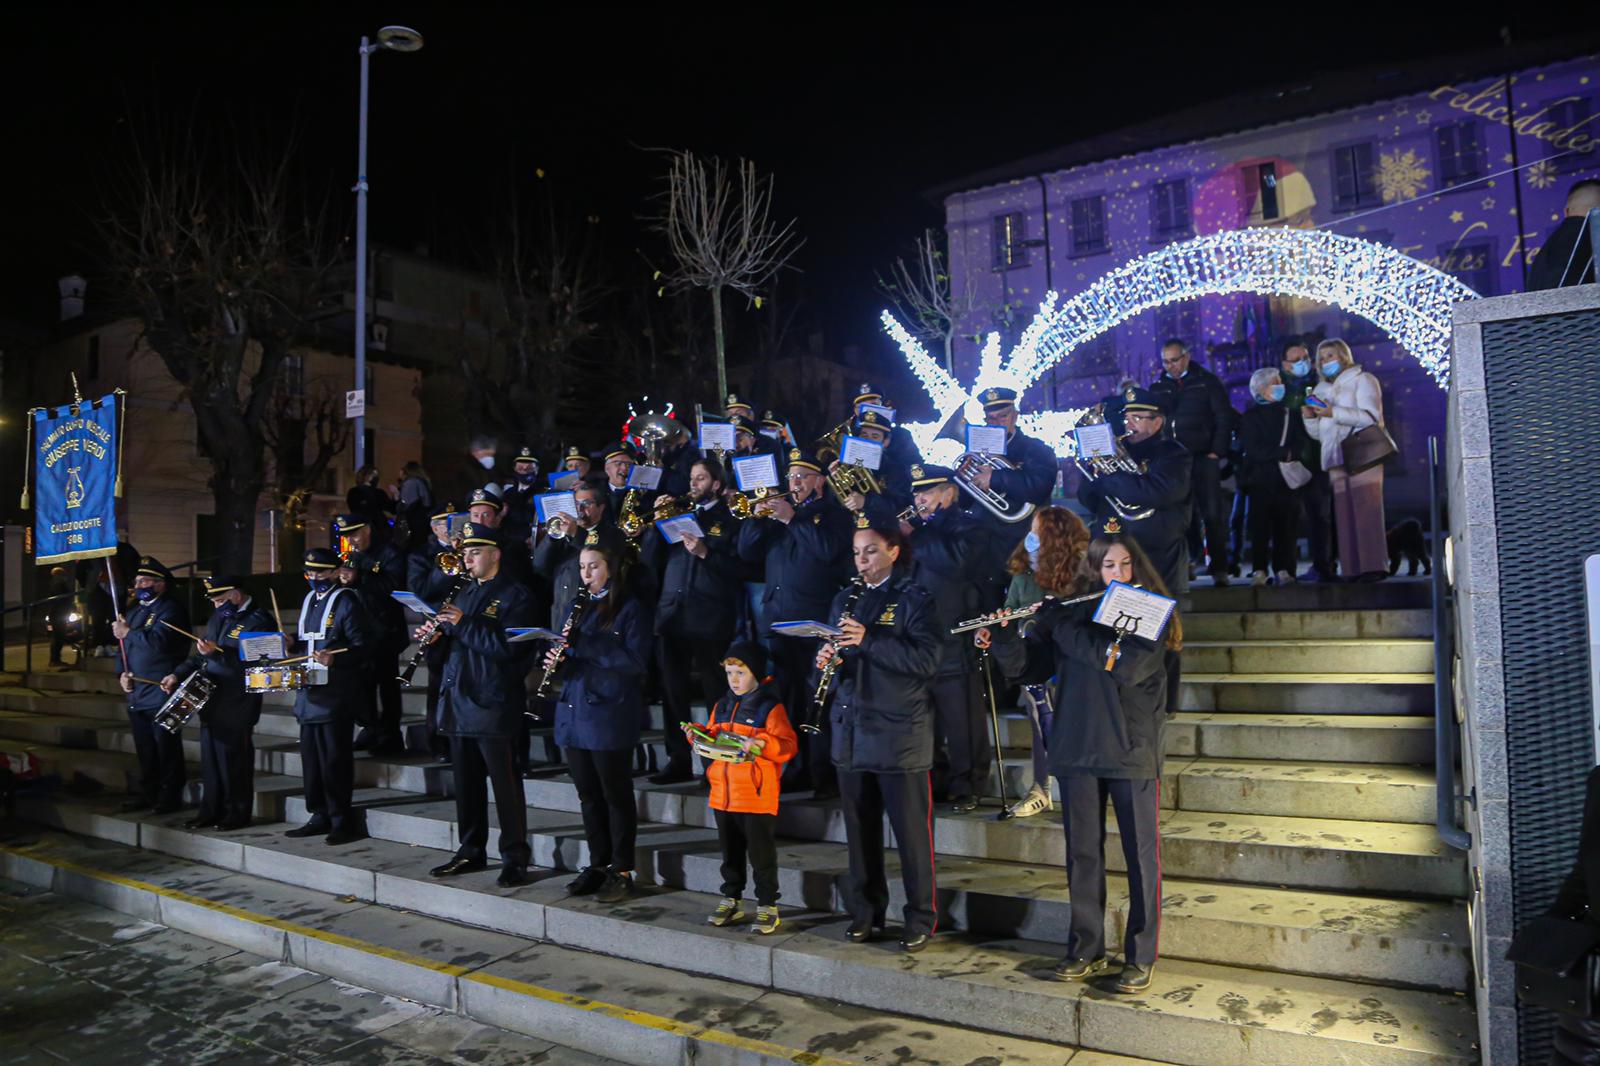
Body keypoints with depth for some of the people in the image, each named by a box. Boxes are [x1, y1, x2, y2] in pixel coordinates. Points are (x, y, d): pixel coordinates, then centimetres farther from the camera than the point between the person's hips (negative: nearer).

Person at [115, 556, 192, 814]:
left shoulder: (171, 610, -8)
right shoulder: (134, 612, 19)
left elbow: (159, 641, -25)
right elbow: (125, 649, 23)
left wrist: (127, 633, -12)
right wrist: (123, 674, 6)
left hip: (161, 694, -8)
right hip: (137, 694, 8)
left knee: (167, 749, -3)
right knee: (144, 749, 14)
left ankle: (170, 795, 5)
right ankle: (148, 793, 23)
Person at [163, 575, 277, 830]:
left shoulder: (259, 621, -13)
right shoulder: (219, 616, 14)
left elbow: (252, 663, -21)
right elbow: (200, 653, 21)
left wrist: (217, 652, -27)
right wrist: (178, 674, 8)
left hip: (236, 708, -8)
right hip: (211, 701, 8)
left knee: (233, 760, -1)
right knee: (211, 759, 13)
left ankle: (237, 814, 10)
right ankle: (210, 812, 23)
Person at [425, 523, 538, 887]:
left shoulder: (514, 596, -6)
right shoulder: (465, 594, 19)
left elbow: (506, 647, -19)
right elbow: (455, 643, 22)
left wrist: (463, 624, -20)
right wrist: (432, 635, 1)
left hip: (493, 704, -7)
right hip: (459, 703, 8)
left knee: (505, 783, -3)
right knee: (466, 784, 13)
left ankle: (515, 857, 4)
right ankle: (471, 851, 25)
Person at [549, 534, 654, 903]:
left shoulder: (632, 608, -6)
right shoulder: (578, 606, 15)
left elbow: (636, 661, -16)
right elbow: (567, 653, 18)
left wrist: (583, 643, -21)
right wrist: (556, 659, -6)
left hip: (610, 715, -6)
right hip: (574, 713, 6)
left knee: (616, 795, 2)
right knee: (588, 796, 13)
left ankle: (621, 871, 11)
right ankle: (597, 865, 24)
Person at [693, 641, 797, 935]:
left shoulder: (770, 707, -8)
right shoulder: (721, 706, 12)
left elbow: (788, 745, -14)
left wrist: (762, 744, -29)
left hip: (757, 797, -6)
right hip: (723, 795, 6)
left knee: (761, 855, 2)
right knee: (730, 853, 16)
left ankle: (768, 906, 13)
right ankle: (732, 901, 29)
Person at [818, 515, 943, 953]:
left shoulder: (914, 599, -5)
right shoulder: (845, 599, 14)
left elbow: (928, 659, -17)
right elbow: (833, 653, 18)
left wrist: (869, 640, -23)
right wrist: (827, 658, -6)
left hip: (899, 734, -5)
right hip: (851, 731, 5)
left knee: (911, 831, 1)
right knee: (860, 831, 11)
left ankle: (921, 918, 14)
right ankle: (865, 913, 23)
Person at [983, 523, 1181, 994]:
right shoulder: (1070, 609, 6)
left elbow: (1131, 666, -19)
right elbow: (1031, 665, 5)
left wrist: (1067, 629, -17)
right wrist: (1001, 638, -13)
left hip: (1131, 751, -3)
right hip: (1077, 749, 3)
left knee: (1141, 854, 4)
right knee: (1082, 853, 10)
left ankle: (1140, 958, 16)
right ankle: (1087, 950, 23)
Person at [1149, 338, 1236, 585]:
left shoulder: (1207, 382, 6)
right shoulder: (1156, 388, 13)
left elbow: (1224, 419, 2)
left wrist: (1216, 452, -7)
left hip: (1203, 457, -2)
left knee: (1212, 513, -4)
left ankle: (1218, 568, 2)